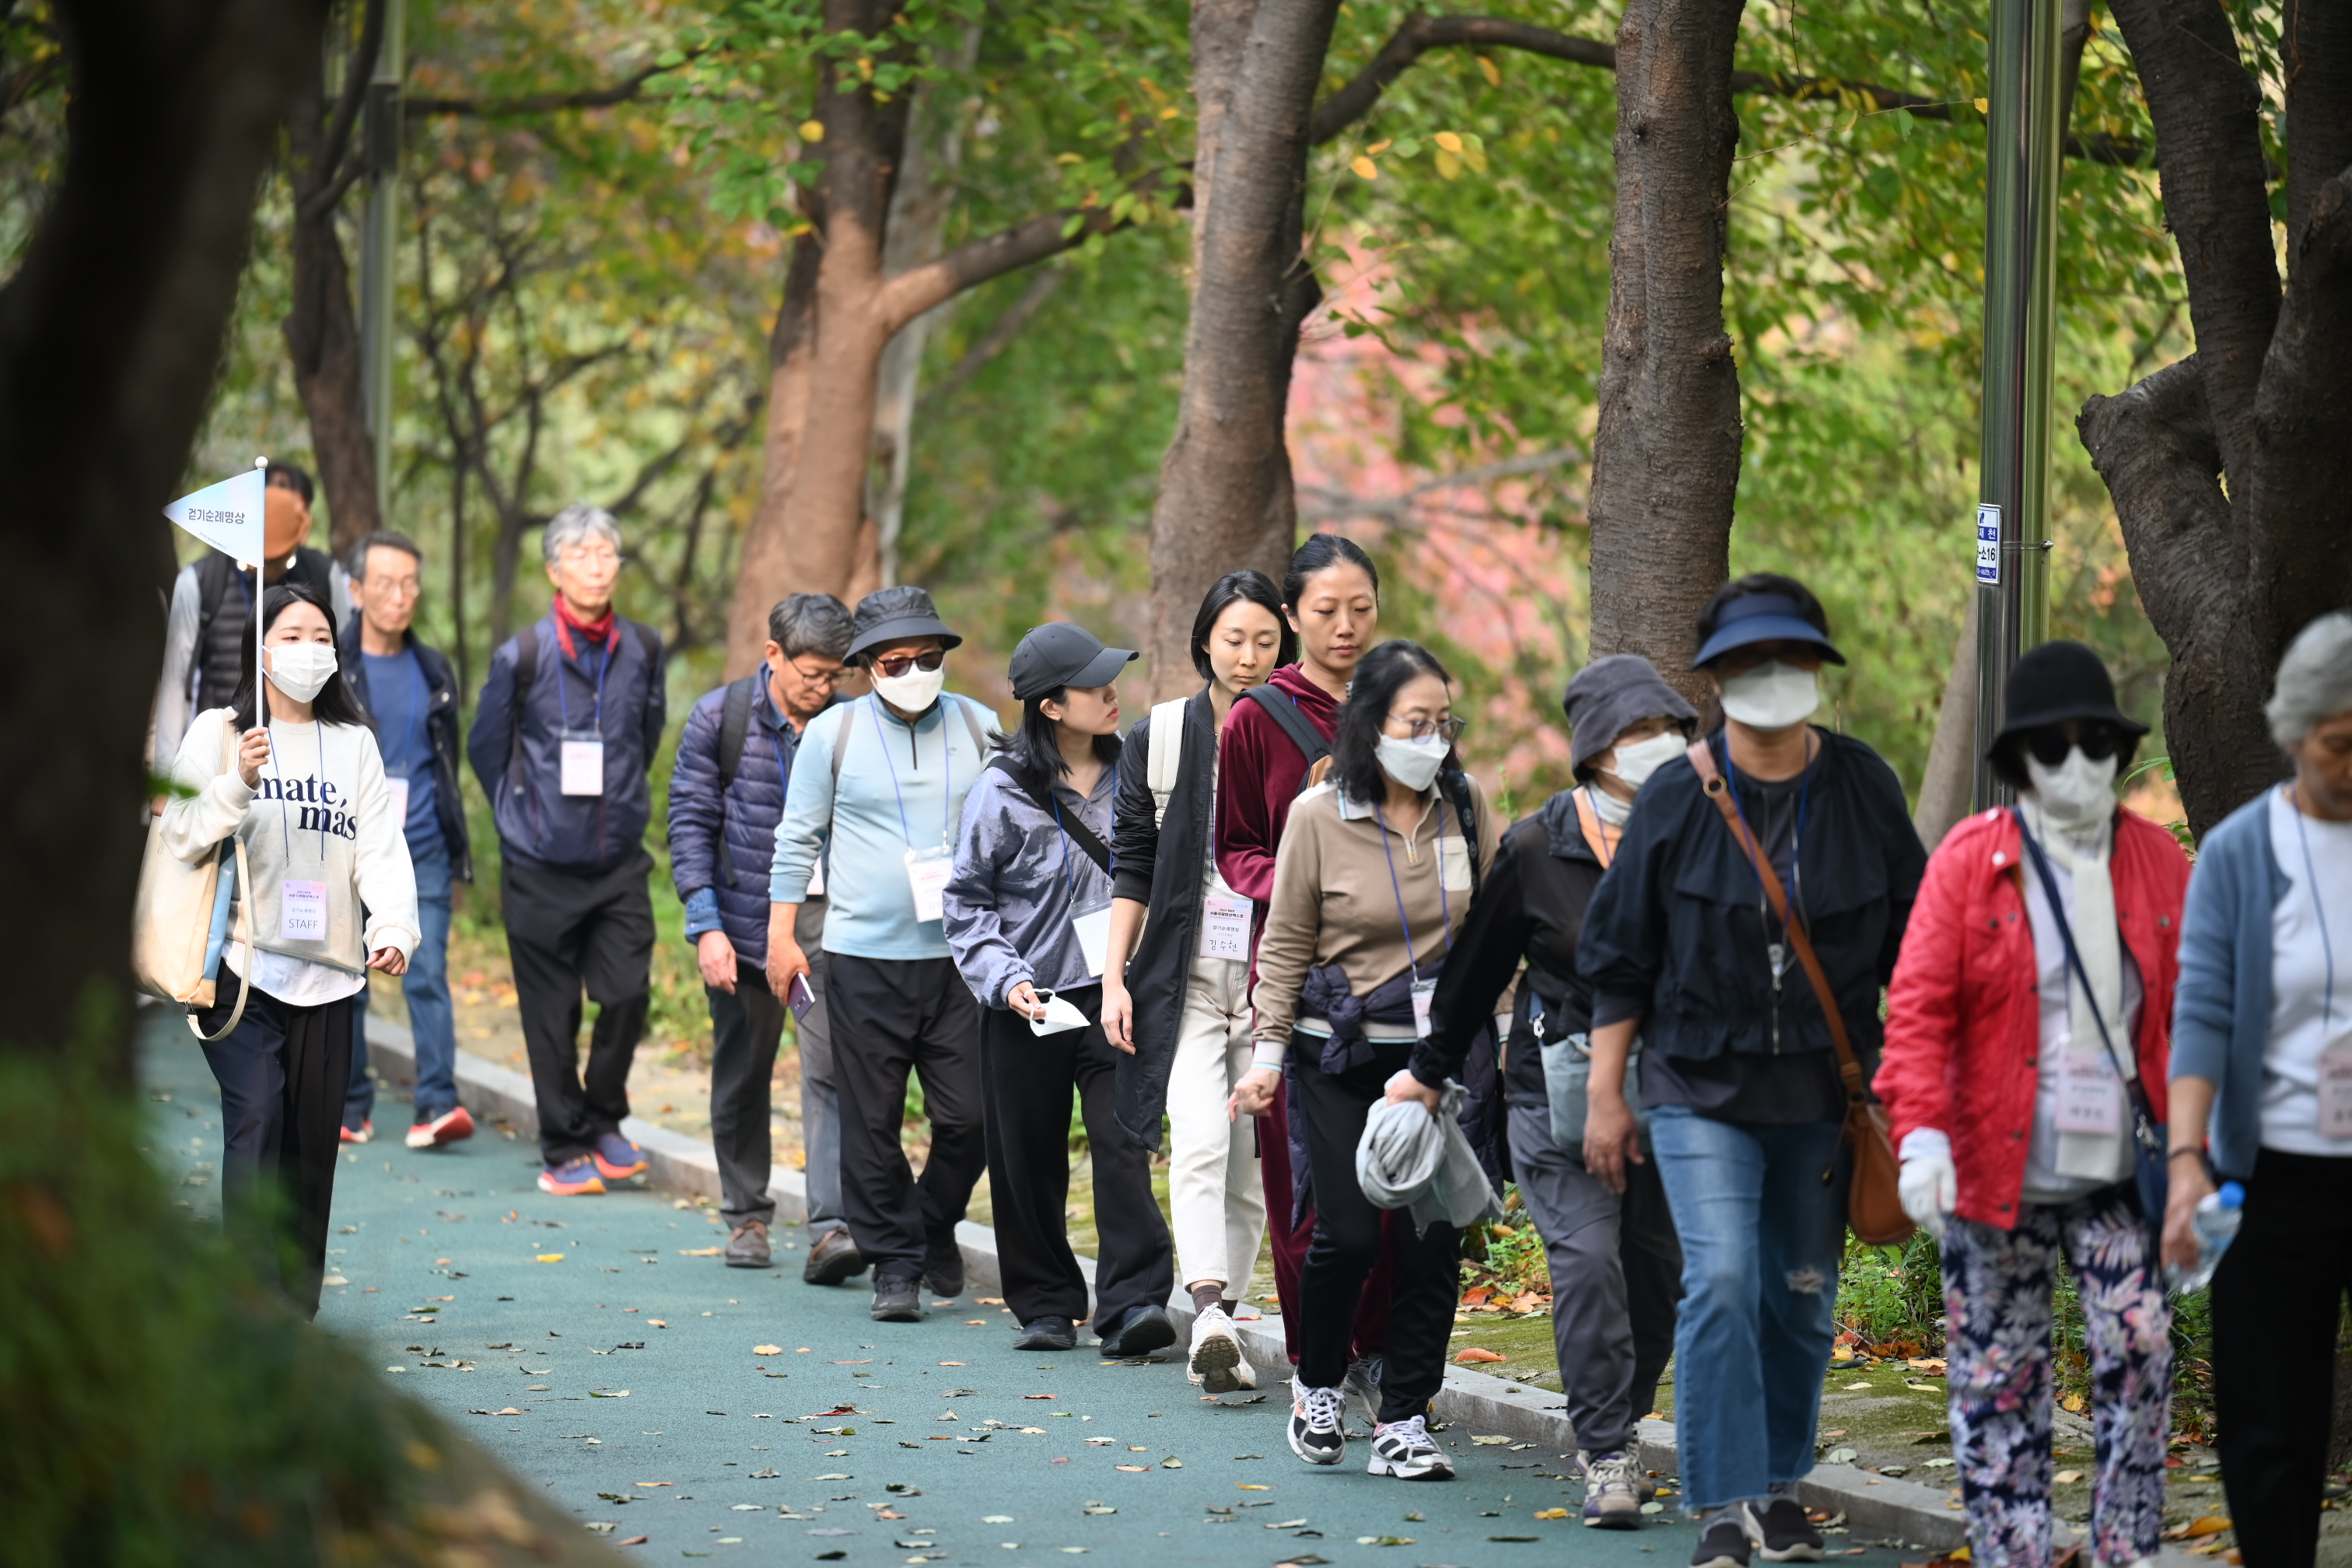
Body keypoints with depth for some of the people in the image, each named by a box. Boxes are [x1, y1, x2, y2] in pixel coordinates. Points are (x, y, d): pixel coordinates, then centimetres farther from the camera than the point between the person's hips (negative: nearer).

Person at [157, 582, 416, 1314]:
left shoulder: (354, 743, 14)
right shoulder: (219, 731, 4)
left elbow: (380, 848, 6)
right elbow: (181, 836, -4)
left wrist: (393, 928, -10)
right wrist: (237, 783, -20)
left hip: (327, 971, 4)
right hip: (241, 963, -4)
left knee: (313, 1138, 5)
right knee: (257, 1117, -17)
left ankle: (297, 1314, 12)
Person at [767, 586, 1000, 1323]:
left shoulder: (977, 727, 6)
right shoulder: (833, 734, 1)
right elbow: (797, 838, 7)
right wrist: (781, 935, 4)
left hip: (959, 954, 1)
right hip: (864, 958, -1)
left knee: (970, 1115, -1)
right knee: (873, 1123, 1)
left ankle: (936, 1224, 26)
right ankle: (895, 1265, 12)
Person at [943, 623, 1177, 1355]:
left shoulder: (1132, 775, 5)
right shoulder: (1002, 793, -5)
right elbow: (967, 901, 0)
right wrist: (1004, 978, -13)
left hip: (1117, 994, 1)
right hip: (1029, 1006, -1)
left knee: (1123, 1142, -12)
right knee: (1028, 1161, 6)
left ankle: (1133, 1302, -15)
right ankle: (1045, 1305, 20)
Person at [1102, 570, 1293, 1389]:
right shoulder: (1159, 736, 4)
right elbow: (1132, 865, 7)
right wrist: (1113, 977, 1)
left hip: (1272, 982, 1)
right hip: (1185, 976, -1)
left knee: (1254, 1164, 2)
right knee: (1200, 1139, -19)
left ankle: (1217, 1328, 13)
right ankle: (1211, 1315, -30)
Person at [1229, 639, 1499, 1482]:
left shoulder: (1467, 804, 1)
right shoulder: (1318, 816, -7)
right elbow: (1286, 946, 0)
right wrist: (1269, 1055, -2)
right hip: (1339, 1056, -3)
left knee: (1433, 1237, -2)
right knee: (1349, 1233, -8)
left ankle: (1403, 1424, 9)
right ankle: (1319, 1386, 20)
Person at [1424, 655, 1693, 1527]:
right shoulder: (1536, 851, -5)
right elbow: (1479, 967, 7)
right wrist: (1432, 1071, 15)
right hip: (1560, 1087, -3)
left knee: (1656, 1267, 6)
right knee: (1587, 1260, -14)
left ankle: (1615, 1429, 24)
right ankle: (1607, 1457, -9)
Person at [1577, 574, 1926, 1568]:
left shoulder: (1861, 788, 1)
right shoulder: (1675, 800, -4)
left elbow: (1908, 944, 10)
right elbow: (1620, 962, 2)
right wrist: (1604, 1094, 0)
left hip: (1824, 1090, 3)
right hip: (1701, 1086, -2)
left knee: (1803, 1298, 10)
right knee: (1721, 1283, -15)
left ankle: (1778, 1486, 27)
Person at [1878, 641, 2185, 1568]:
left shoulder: (2157, 862, 7)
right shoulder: (1969, 861, -1)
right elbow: (1917, 1007, -6)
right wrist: (1921, 1132, -19)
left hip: (2120, 1175, 1)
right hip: (1995, 1172, -1)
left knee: (2140, 1353, -9)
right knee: (1998, 1384, 4)